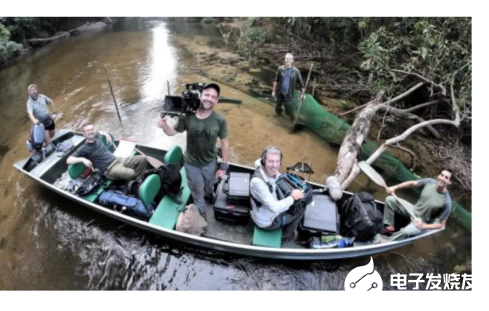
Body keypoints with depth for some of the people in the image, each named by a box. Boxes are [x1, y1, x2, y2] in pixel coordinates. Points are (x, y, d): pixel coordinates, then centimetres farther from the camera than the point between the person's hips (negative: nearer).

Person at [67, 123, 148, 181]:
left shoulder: (97, 137, 13)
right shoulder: (84, 149, -7)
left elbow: (99, 132, 39)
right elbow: (68, 160, -12)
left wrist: (106, 134, 18)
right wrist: (82, 159, -27)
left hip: (117, 160, 8)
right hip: (109, 169, -8)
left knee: (142, 159, -5)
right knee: (131, 173, -35)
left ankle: (138, 181, -2)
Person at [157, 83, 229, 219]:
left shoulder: (220, 121, -22)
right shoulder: (187, 116, -21)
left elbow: (225, 143, -12)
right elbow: (172, 132, -7)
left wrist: (223, 166, -9)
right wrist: (164, 125, -30)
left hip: (210, 163, 1)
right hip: (191, 163, -1)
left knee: (209, 184, 32)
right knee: (197, 191, 20)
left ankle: (209, 194, 68)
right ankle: (201, 212, 47)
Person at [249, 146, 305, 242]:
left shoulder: (271, 171, -15)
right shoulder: (257, 181, -38)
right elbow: (274, 208, -38)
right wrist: (292, 197, -22)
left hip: (271, 209, 7)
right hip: (267, 221, -7)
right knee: (300, 208, 2)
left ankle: (287, 226, 36)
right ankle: (286, 235, 26)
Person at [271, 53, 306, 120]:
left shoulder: (295, 71, -9)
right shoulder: (280, 69, -5)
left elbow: (301, 82, -2)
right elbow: (276, 81, 3)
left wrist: (303, 93, -2)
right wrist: (273, 91, 3)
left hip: (289, 94, -2)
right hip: (279, 93, 3)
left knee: (289, 110, -1)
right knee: (278, 108, 17)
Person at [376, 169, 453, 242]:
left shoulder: (446, 202, -26)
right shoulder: (430, 182, -16)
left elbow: (441, 225, -17)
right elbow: (412, 183, 1)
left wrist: (423, 226, -26)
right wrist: (395, 187, -9)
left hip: (423, 223, -6)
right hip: (413, 210, 6)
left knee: (406, 231, -34)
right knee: (390, 200, -3)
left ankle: (384, 241, -10)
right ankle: (390, 227, 5)